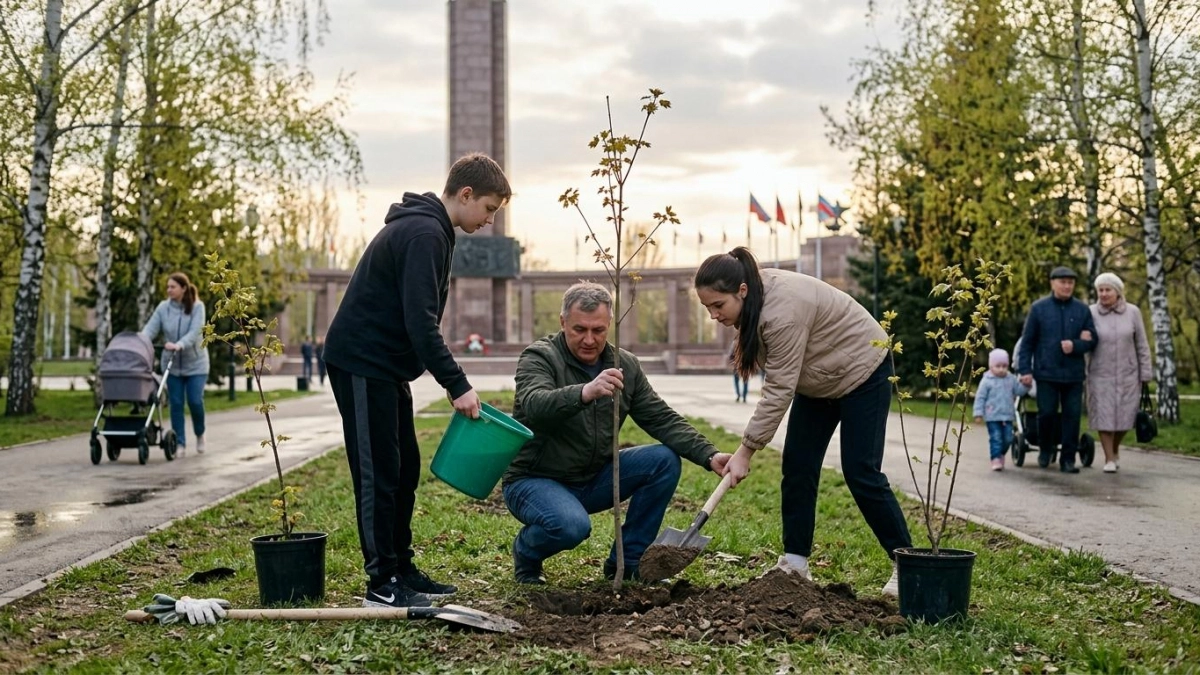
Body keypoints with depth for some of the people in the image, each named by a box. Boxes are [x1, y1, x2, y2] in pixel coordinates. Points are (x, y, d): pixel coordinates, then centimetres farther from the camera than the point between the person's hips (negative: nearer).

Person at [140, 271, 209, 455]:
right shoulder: (163, 307, -2)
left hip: (195, 363, -2)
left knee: (195, 401, -6)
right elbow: (150, 329, -9)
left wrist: (179, 345, -39)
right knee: (176, 403, 1)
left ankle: (200, 434, 21)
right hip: (173, 365, 3)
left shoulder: (197, 307, -10)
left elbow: (195, 332, -22)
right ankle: (180, 443, 9)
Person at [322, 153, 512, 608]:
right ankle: (382, 583, 1)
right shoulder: (424, 233, -18)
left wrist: (452, 381, 14)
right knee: (378, 473, -6)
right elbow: (419, 320, -26)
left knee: (404, 469, 12)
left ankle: (401, 569, 20)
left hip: (385, 365, 10)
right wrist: (457, 385, -24)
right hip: (362, 364, -10)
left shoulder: (427, 229, 15)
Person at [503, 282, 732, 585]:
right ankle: (526, 552, 2)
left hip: (592, 479, 6)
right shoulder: (538, 358, -15)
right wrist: (584, 393, -55)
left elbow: (663, 420, 0)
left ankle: (626, 563, 0)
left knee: (664, 461, -12)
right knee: (572, 525, -35)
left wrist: (709, 455, -16)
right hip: (534, 480, -6)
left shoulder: (625, 365, 2)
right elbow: (534, 406, -36)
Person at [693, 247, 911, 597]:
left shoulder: (782, 311, -36)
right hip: (817, 379, 9)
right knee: (797, 467, 0)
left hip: (861, 371, -9)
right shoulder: (754, 298, -8)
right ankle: (794, 564, 4)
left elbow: (779, 390, -33)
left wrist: (745, 451, -30)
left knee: (860, 472, -8)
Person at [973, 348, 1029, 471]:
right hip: (993, 417, -4)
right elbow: (980, 398, -4)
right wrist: (978, 414, -8)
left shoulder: (1011, 379, 8)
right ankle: (996, 459, -3)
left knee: (1008, 438, 7)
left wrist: (1026, 385, -8)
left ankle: (1001, 454, 29)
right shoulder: (987, 381, -4)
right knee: (996, 438, -8)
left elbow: (1019, 391, 12)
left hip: (1007, 416, 4)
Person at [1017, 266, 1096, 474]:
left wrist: (1075, 345, -14)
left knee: (1072, 416, 2)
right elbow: (1027, 341, 2)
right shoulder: (1039, 308, 2)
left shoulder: (1082, 310, 7)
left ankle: (1068, 459, 10)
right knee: (1047, 413, -1)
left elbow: (1092, 339, 7)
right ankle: (1045, 449, 24)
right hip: (1046, 373, -2)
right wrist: (1025, 369, -5)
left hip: (1074, 374, 2)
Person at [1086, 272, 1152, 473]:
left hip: (1127, 375, 1)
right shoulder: (1090, 313, -6)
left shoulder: (1132, 312, -3)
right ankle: (1109, 459, 9)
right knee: (1104, 417, -2)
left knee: (1124, 416, 5)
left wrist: (1145, 373, 1)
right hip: (1101, 375, -1)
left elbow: (1142, 345, 2)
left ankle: (1115, 449, 32)